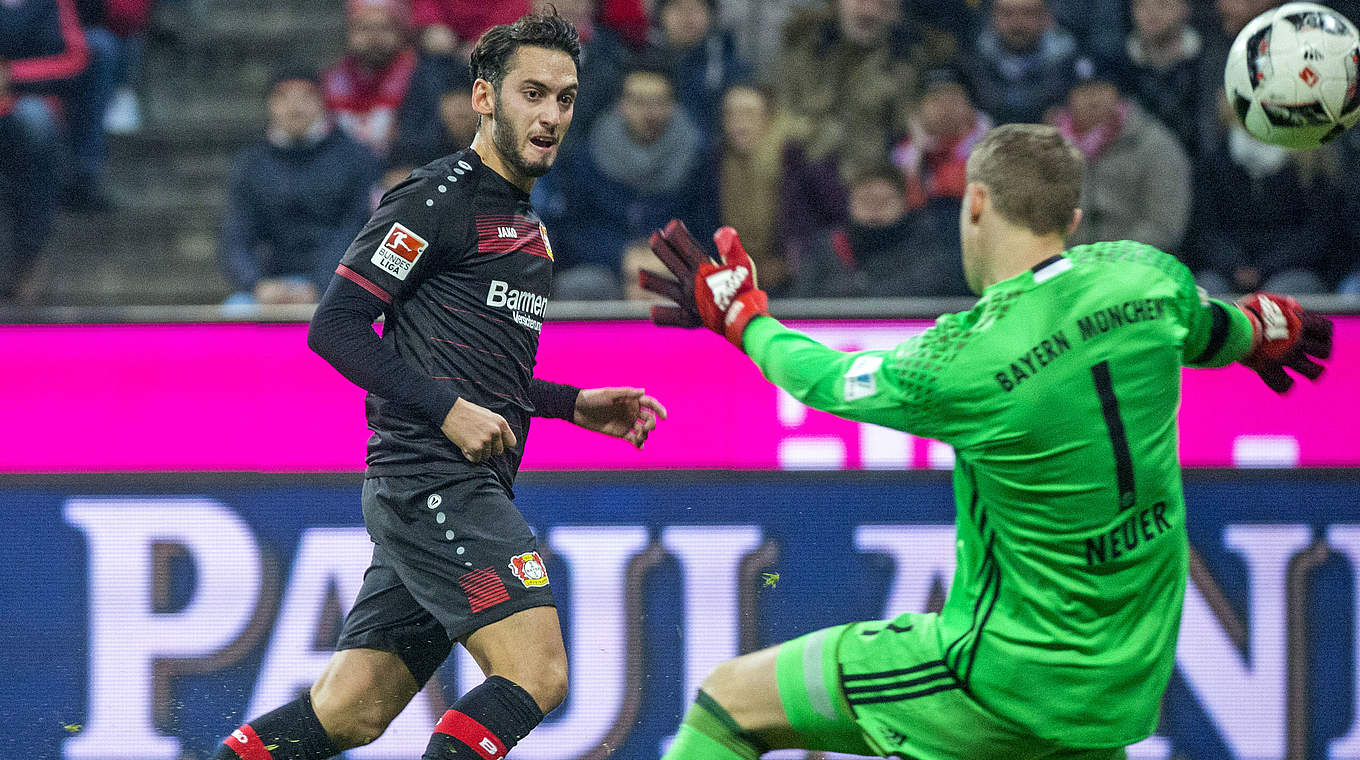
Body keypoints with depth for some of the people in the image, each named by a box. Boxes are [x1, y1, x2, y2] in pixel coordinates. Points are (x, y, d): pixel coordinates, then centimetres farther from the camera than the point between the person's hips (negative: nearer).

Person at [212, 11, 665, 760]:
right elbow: (334, 326, -12)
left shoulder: (522, 221, 22)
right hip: (429, 478, -9)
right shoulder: (438, 198, -7)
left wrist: (574, 404, 20)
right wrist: (448, 410, -17)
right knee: (535, 673, -19)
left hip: (467, 494, 9)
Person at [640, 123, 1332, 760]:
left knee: (730, 698, 2)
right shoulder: (1145, 276, -4)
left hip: (1007, 674, -6)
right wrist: (1272, 328, 46)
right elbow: (1212, 332, 21)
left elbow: (827, 380, -1)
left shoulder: (963, 362, -20)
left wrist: (738, 313, 20)